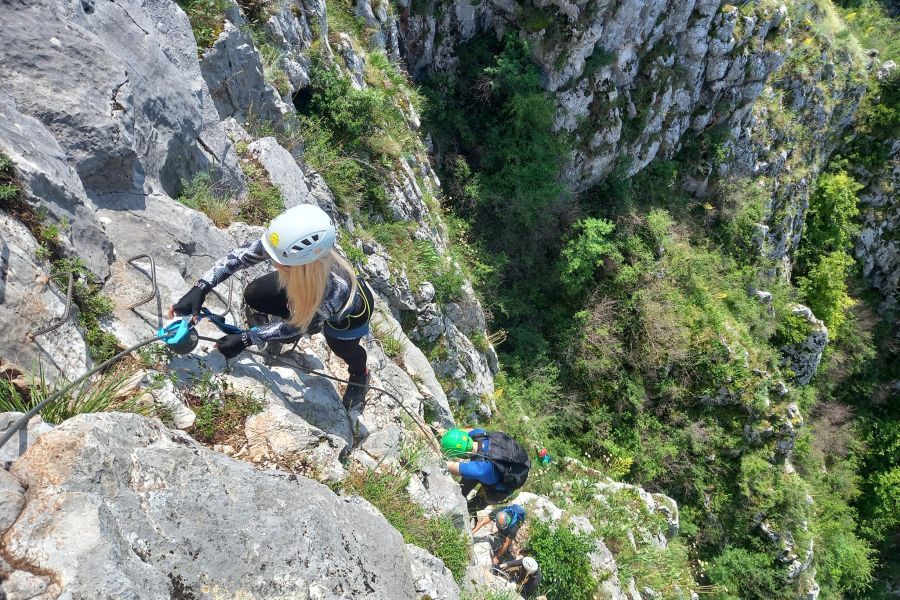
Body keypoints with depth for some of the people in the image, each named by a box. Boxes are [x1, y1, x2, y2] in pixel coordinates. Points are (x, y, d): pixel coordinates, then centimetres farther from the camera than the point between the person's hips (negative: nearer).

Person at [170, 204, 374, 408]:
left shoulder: (336, 288, -48)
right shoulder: (288, 245, -39)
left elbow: (295, 326, -32)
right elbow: (240, 254, -26)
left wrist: (244, 340, -29)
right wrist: (200, 289, -34)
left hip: (353, 308, -4)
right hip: (304, 286, 4)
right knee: (253, 295, -7)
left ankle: (360, 375, 33)